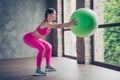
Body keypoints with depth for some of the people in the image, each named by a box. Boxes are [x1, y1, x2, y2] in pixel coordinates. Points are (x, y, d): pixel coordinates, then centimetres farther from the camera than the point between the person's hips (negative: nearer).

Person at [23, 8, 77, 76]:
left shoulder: (50, 23, -1)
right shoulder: (46, 23, -29)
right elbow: (58, 26, -44)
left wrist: (70, 23, -12)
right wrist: (70, 23, -46)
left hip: (34, 38, 10)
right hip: (28, 37, -10)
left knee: (49, 47, 14)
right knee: (42, 48, -30)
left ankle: (48, 66, 22)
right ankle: (38, 70, -26)